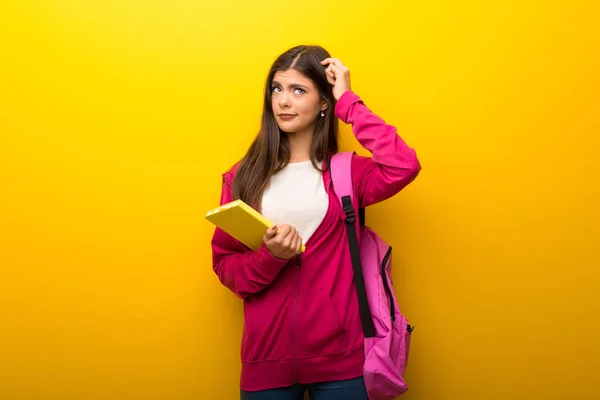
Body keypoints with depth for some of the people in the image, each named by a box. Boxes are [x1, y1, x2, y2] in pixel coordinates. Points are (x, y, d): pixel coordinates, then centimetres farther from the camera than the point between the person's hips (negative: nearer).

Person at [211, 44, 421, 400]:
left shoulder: (347, 173, 0)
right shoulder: (244, 177, 4)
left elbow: (405, 167, -20)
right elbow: (224, 265, 4)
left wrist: (348, 102, -10)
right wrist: (269, 257, -17)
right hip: (266, 358, 2)